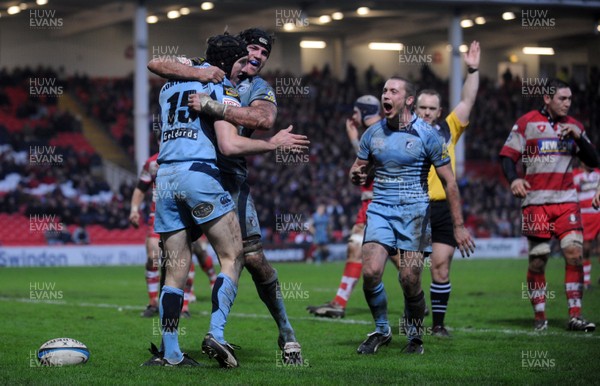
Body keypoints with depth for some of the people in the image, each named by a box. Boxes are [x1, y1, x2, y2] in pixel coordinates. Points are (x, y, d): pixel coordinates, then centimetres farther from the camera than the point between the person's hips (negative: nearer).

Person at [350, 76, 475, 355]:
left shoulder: (427, 135, -5)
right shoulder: (372, 134, 6)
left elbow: (449, 181, -2)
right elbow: (357, 170, 19)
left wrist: (459, 226, -5)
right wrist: (356, 176, -9)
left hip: (414, 212, -3)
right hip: (380, 209, 3)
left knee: (410, 280, -9)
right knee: (370, 272, -14)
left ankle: (415, 335, 17)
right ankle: (381, 330, 9)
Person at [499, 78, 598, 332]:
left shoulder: (573, 126, 13)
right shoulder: (527, 123, 2)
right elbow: (507, 156, 0)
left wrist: (578, 136, -5)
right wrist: (514, 179, -19)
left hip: (566, 200, 3)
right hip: (536, 201, -3)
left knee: (574, 253, -9)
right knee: (538, 259, -1)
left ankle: (575, 316, -6)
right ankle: (539, 317, 10)